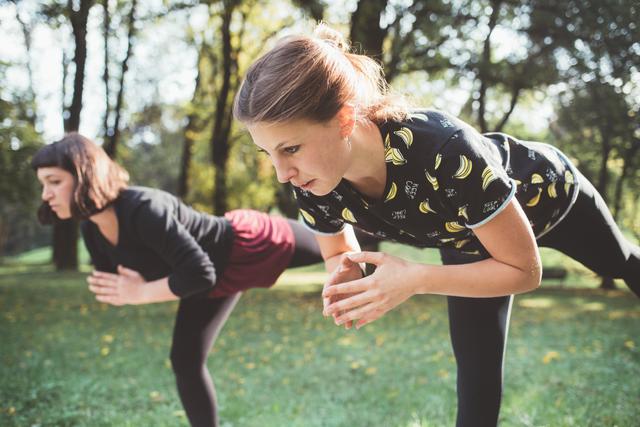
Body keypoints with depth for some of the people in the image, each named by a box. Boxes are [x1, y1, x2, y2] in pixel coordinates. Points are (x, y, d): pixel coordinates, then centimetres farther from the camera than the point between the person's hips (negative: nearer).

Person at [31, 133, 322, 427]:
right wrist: (134, 284, -20)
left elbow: (200, 275, -38)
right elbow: (113, 287, 3)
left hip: (246, 245, -8)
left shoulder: (143, 209, -39)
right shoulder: (91, 231, -11)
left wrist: (141, 293, -29)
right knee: (186, 362, 8)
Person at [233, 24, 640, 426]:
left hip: (545, 193, -2)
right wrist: (347, 277, -35)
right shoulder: (315, 187, -32)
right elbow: (341, 255, -10)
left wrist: (415, 279, -48)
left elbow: (525, 270, -35)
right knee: (477, 371, 2)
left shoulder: (445, 151, -49)